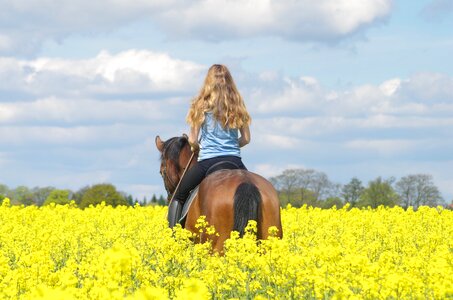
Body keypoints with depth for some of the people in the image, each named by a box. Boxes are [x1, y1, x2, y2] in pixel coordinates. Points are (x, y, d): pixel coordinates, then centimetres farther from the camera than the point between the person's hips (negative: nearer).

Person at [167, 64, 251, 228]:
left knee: (179, 197, 13)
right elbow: (246, 139, 10)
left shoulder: (201, 106, 0)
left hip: (208, 161, -2)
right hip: (234, 161, 2)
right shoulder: (238, 106, 8)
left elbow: (192, 140, 1)